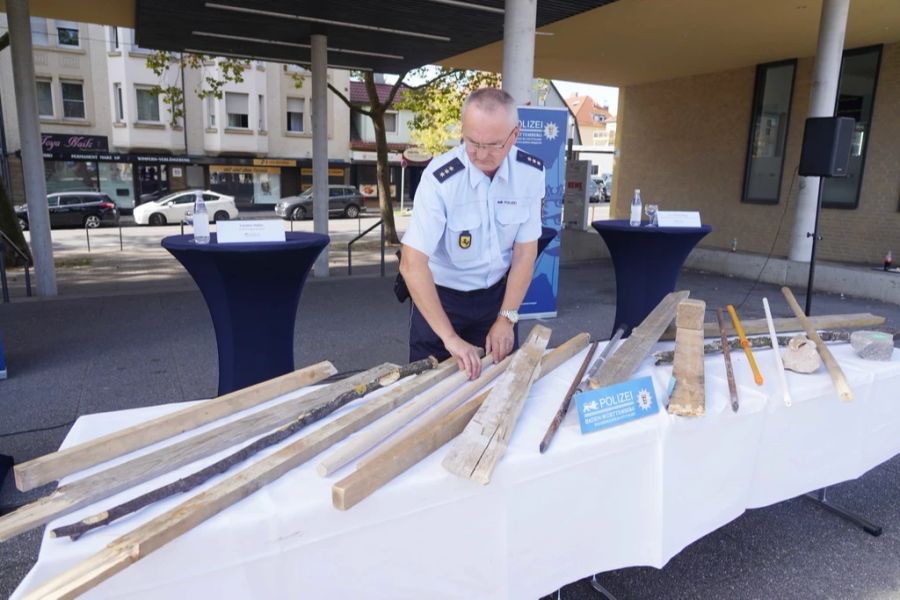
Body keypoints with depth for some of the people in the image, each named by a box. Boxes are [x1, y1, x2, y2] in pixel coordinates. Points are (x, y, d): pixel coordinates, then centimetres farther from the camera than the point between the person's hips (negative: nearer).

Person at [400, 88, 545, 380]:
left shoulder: (531, 172, -13)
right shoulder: (440, 178, -26)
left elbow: (525, 251, -5)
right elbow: (412, 264, -28)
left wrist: (506, 318, -10)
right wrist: (450, 337, -31)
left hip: (498, 292, 4)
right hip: (441, 295, -3)